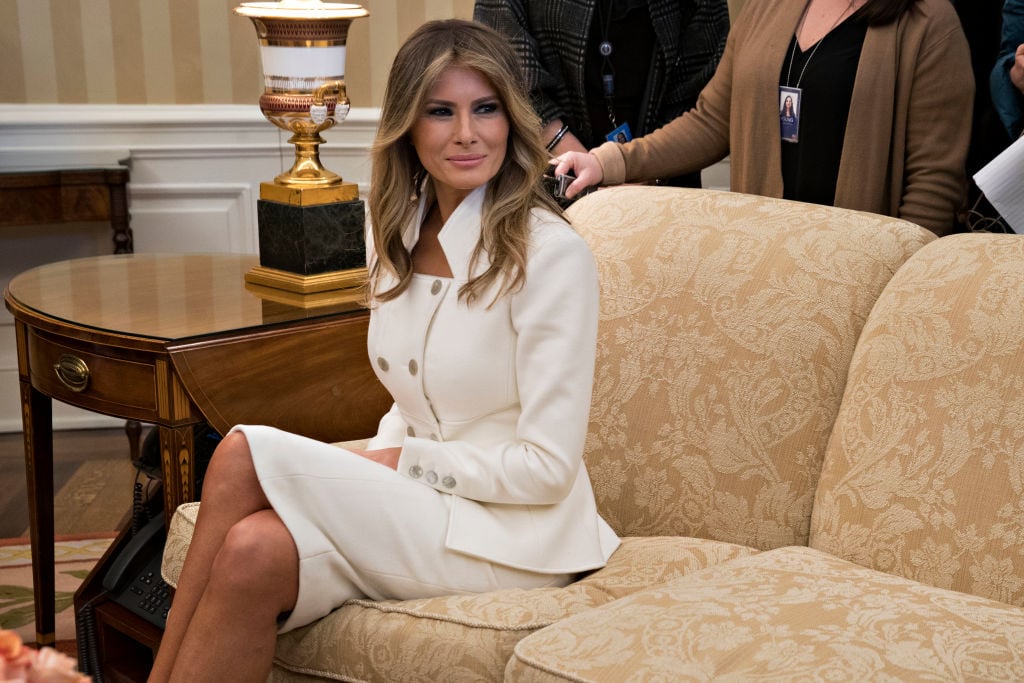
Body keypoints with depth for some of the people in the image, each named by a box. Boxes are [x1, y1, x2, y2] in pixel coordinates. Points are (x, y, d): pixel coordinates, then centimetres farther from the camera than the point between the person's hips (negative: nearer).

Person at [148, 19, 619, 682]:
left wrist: (400, 462, -11)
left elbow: (547, 466, -15)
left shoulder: (550, 252, -15)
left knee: (245, 454, -23)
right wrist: (363, 471, -3)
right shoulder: (399, 235, 8)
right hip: (420, 499, 6)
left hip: (516, 531, -6)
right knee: (253, 549, -27)